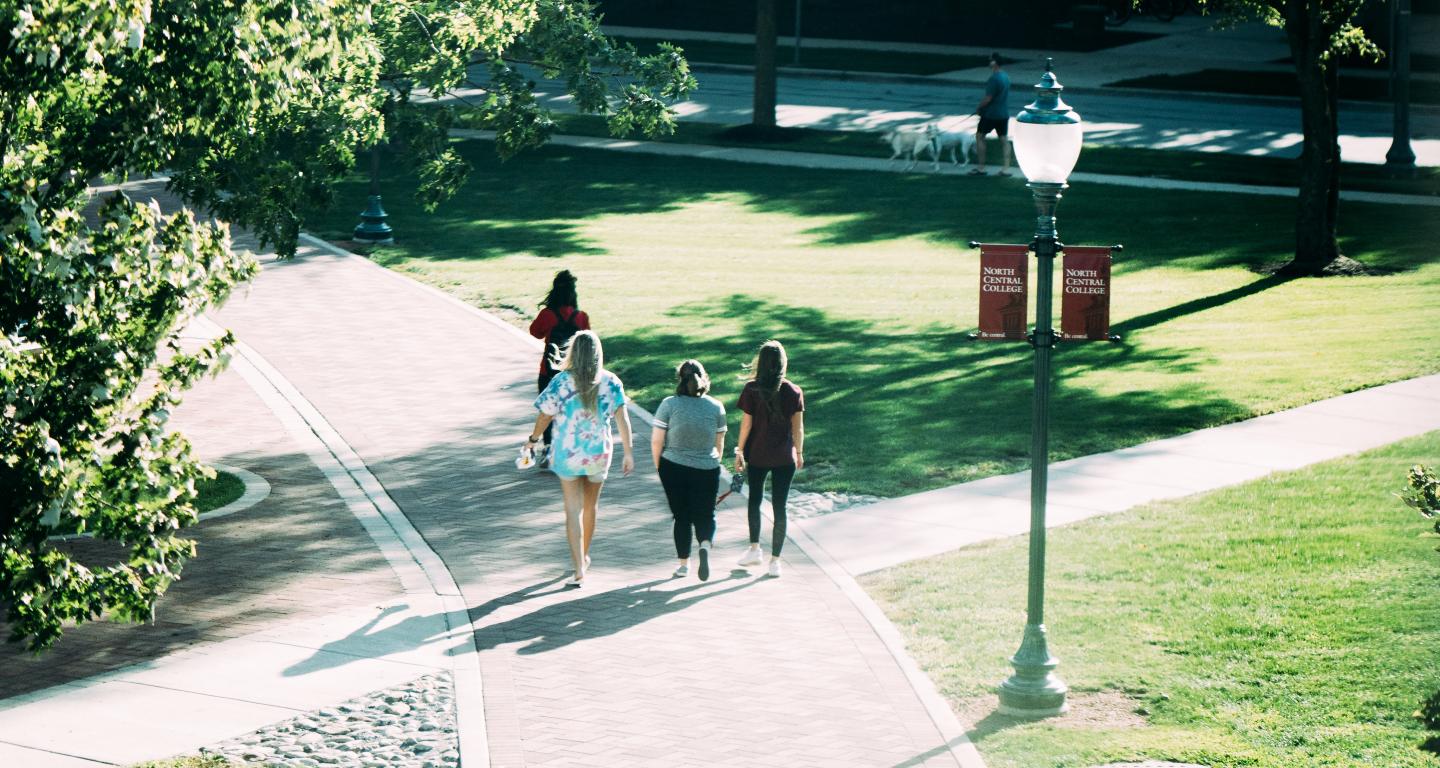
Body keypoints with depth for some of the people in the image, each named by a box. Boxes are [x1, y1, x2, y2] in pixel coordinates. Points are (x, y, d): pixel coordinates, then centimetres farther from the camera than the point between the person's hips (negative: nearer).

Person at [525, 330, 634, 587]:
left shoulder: (561, 382, -12)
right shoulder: (611, 382, -7)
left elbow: (545, 415, -6)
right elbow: (622, 417, -9)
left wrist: (533, 439, 12)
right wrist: (628, 452, -4)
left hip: (567, 454, -2)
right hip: (599, 453, 2)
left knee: (573, 510, 1)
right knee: (590, 506, 21)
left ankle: (579, 570, -7)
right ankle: (584, 558, 40)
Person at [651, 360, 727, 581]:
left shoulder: (669, 404, -8)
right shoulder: (716, 407, -2)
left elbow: (656, 441, -7)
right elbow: (719, 444, 7)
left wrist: (659, 466, 8)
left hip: (673, 468, -1)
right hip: (707, 470, 1)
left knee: (681, 516, 12)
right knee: (705, 514, 9)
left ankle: (684, 563, 15)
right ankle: (705, 544, -20)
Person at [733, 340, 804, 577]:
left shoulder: (752, 390, -11)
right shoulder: (794, 392, -8)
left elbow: (746, 424, -8)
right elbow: (798, 427, -4)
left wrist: (740, 452, 3)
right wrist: (799, 453, 10)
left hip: (757, 454, 0)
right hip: (784, 457, 0)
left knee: (754, 500, 22)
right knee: (779, 507, 7)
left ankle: (754, 548, 19)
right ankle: (775, 560, 8)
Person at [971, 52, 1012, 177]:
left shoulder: (994, 79, -21)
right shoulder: (1006, 77, 7)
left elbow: (988, 98, -22)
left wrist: (979, 108, -5)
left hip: (991, 114, -8)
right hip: (1004, 113, 8)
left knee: (980, 136, 7)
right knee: (1004, 139, 9)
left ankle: (980, 167, 8)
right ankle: (1006, 168, 6)